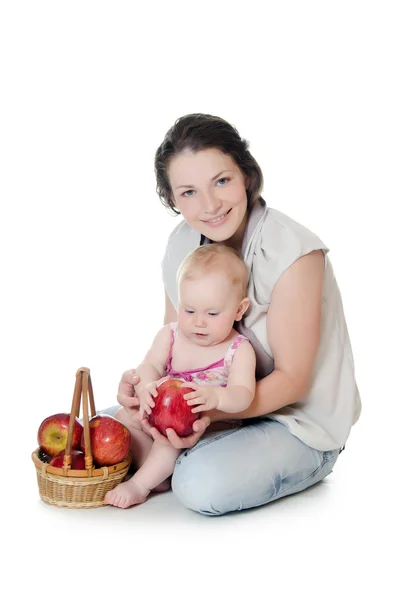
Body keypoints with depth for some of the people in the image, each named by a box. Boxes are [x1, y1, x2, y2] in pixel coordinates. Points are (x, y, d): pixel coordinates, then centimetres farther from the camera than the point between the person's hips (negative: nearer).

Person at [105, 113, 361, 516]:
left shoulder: (293, 252, -26)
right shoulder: (182, 243, -5)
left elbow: (292, 380, -21)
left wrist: (211, 413, -34)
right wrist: (141, 377, -17)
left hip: (302, 424, -6)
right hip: (222, 400, 7)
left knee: (202, 486, -30)